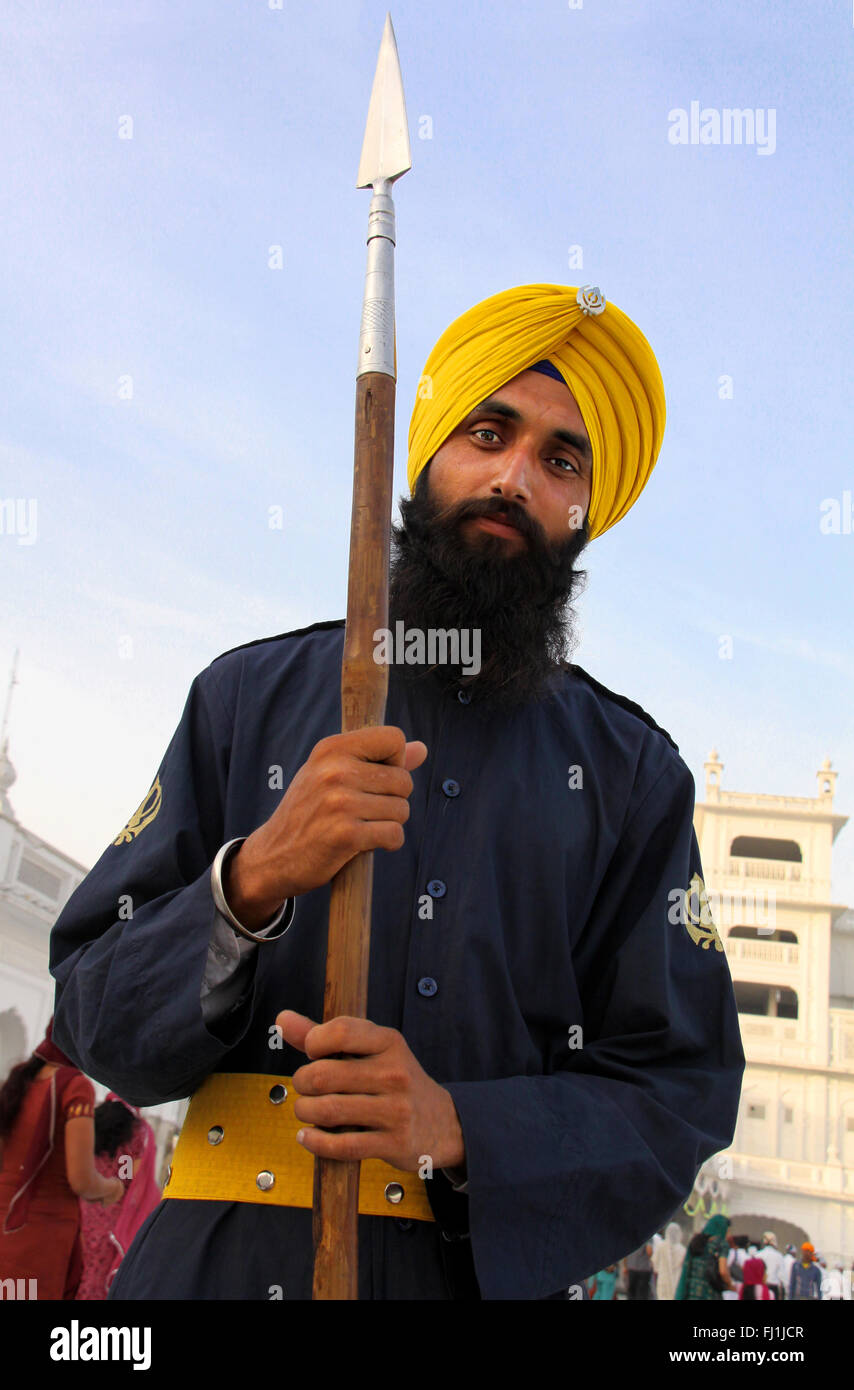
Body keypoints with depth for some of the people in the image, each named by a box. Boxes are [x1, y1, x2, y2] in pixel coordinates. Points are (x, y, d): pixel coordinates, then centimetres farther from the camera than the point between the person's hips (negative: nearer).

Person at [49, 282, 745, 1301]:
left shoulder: (632, 771, -2)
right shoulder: (249, 695, -3)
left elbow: (679, 1092, -4)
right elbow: (93, 1017, -4)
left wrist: (456, 1131, -20)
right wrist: (251, 883, -23)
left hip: (491, 1268, 0)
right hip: (228, 1259, 0)